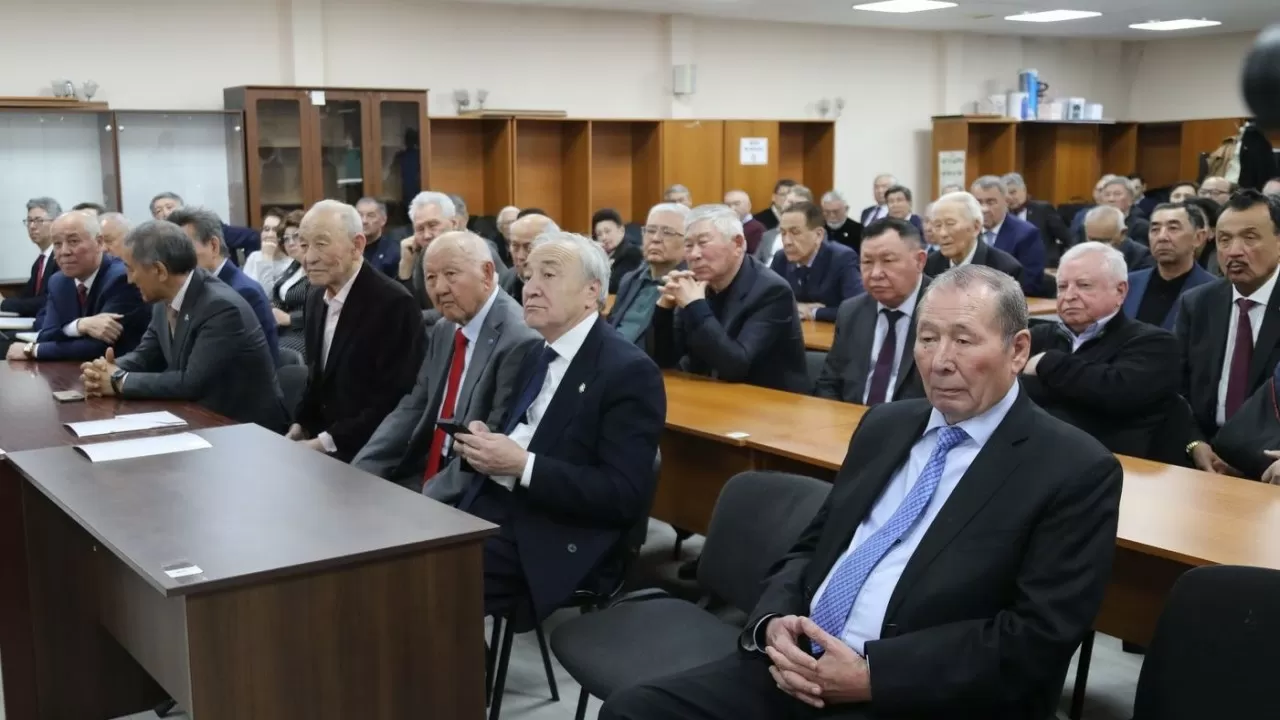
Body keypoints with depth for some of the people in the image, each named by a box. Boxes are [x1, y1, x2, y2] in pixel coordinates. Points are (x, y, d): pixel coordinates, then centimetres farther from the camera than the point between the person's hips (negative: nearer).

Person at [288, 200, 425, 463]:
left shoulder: (394, 304, -18)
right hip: (318, 441, 7)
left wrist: (327, 442, -19)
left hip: (366, 453, -7)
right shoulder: (316, 298, 8)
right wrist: (300, 424, 4)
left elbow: (394, 401, -20)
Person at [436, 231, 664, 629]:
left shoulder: (629, 371, -11)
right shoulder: (538, 353, 15)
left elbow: (624, 496, -17)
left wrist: (522, 465, -21)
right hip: (488, 508, 8)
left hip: (546, 544, -7)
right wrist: (483, 439, -3)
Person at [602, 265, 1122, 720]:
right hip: (798, 666, 6)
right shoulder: (884, 425, 15)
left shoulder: (1077, 472, -4)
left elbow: (1037, 636, -12)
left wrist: (873, 675, -16)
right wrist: (773, 622, -5)